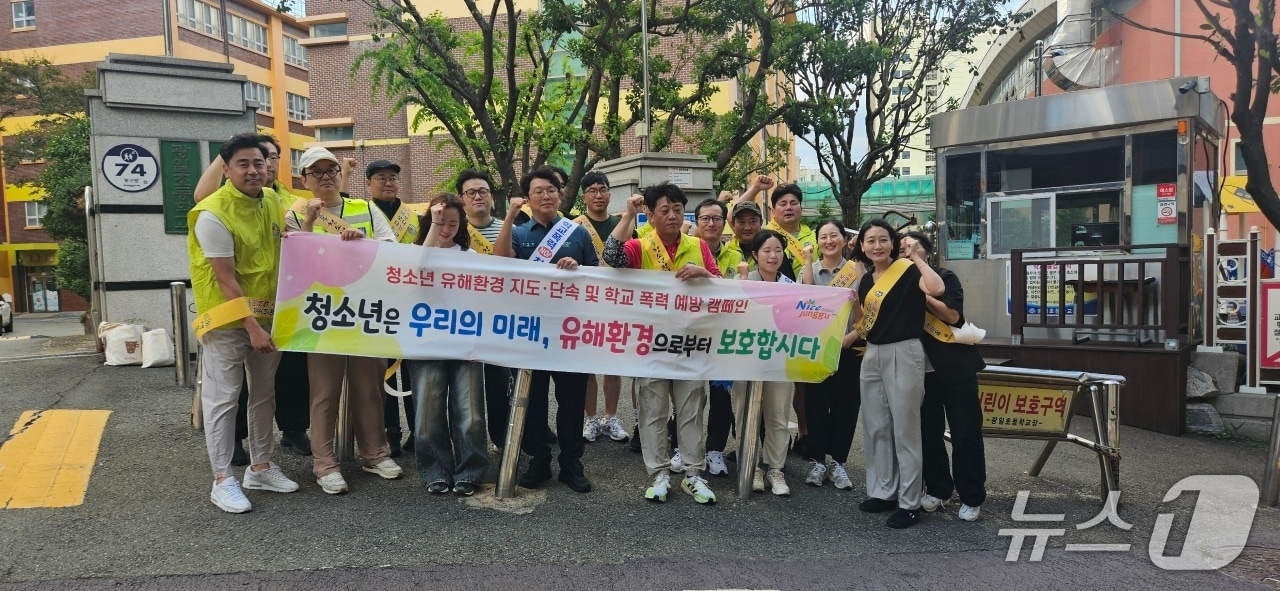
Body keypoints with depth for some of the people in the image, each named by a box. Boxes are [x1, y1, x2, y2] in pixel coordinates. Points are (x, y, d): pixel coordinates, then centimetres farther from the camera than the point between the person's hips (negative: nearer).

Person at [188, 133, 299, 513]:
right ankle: (223, 480, 7)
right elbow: (225, 279, -19)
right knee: (223, 397, -1)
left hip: (267, 313, 7)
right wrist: (251, 327, -20)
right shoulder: (213, 215, -18)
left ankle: (260, 466, 26)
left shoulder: (272, 200, 3)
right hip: (227, 319, -7)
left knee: (264, 393, 14)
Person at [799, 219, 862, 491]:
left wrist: (850, 337, -14)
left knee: (846, 404, 4)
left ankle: (837, 461, 15)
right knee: (817, 403, 1)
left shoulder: (856, 269, 2)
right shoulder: (810, 270, 3)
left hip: (851, 347, 0)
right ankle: (817, 460, 13)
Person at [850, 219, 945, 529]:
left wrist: (916, 256, -21)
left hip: (904, 353, -8)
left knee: (905, 429, -2)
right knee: (876, 427, 13)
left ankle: (910, 503, 6)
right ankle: (883, 491, 26)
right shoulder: (866, 280, 11)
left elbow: (936, 288, -31)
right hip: (872, 354, 8)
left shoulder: (908, 270, -10)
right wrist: (851, 301, -1)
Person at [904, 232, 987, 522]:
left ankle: (972, 498, 8)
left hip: (956, 365, -3)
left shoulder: (945, 278, -2)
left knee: (965, 433, -1)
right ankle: (937, 490, 21)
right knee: (928, 432, 6)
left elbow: (953, 315, -15)